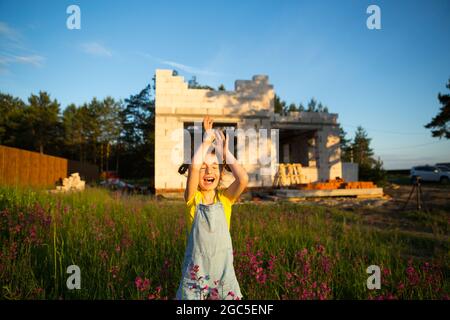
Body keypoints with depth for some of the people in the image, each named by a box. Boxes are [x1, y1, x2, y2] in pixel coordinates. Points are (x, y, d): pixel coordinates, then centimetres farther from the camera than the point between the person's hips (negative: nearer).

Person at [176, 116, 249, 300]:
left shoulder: (225, 198, -2)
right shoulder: (192, 198, -7)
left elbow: (243, 179, -22)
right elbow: (193, 167, -26)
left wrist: (225, 152, -13)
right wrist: (207, 139, -15)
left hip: (223, 271, 2)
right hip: (196, 272, -1)